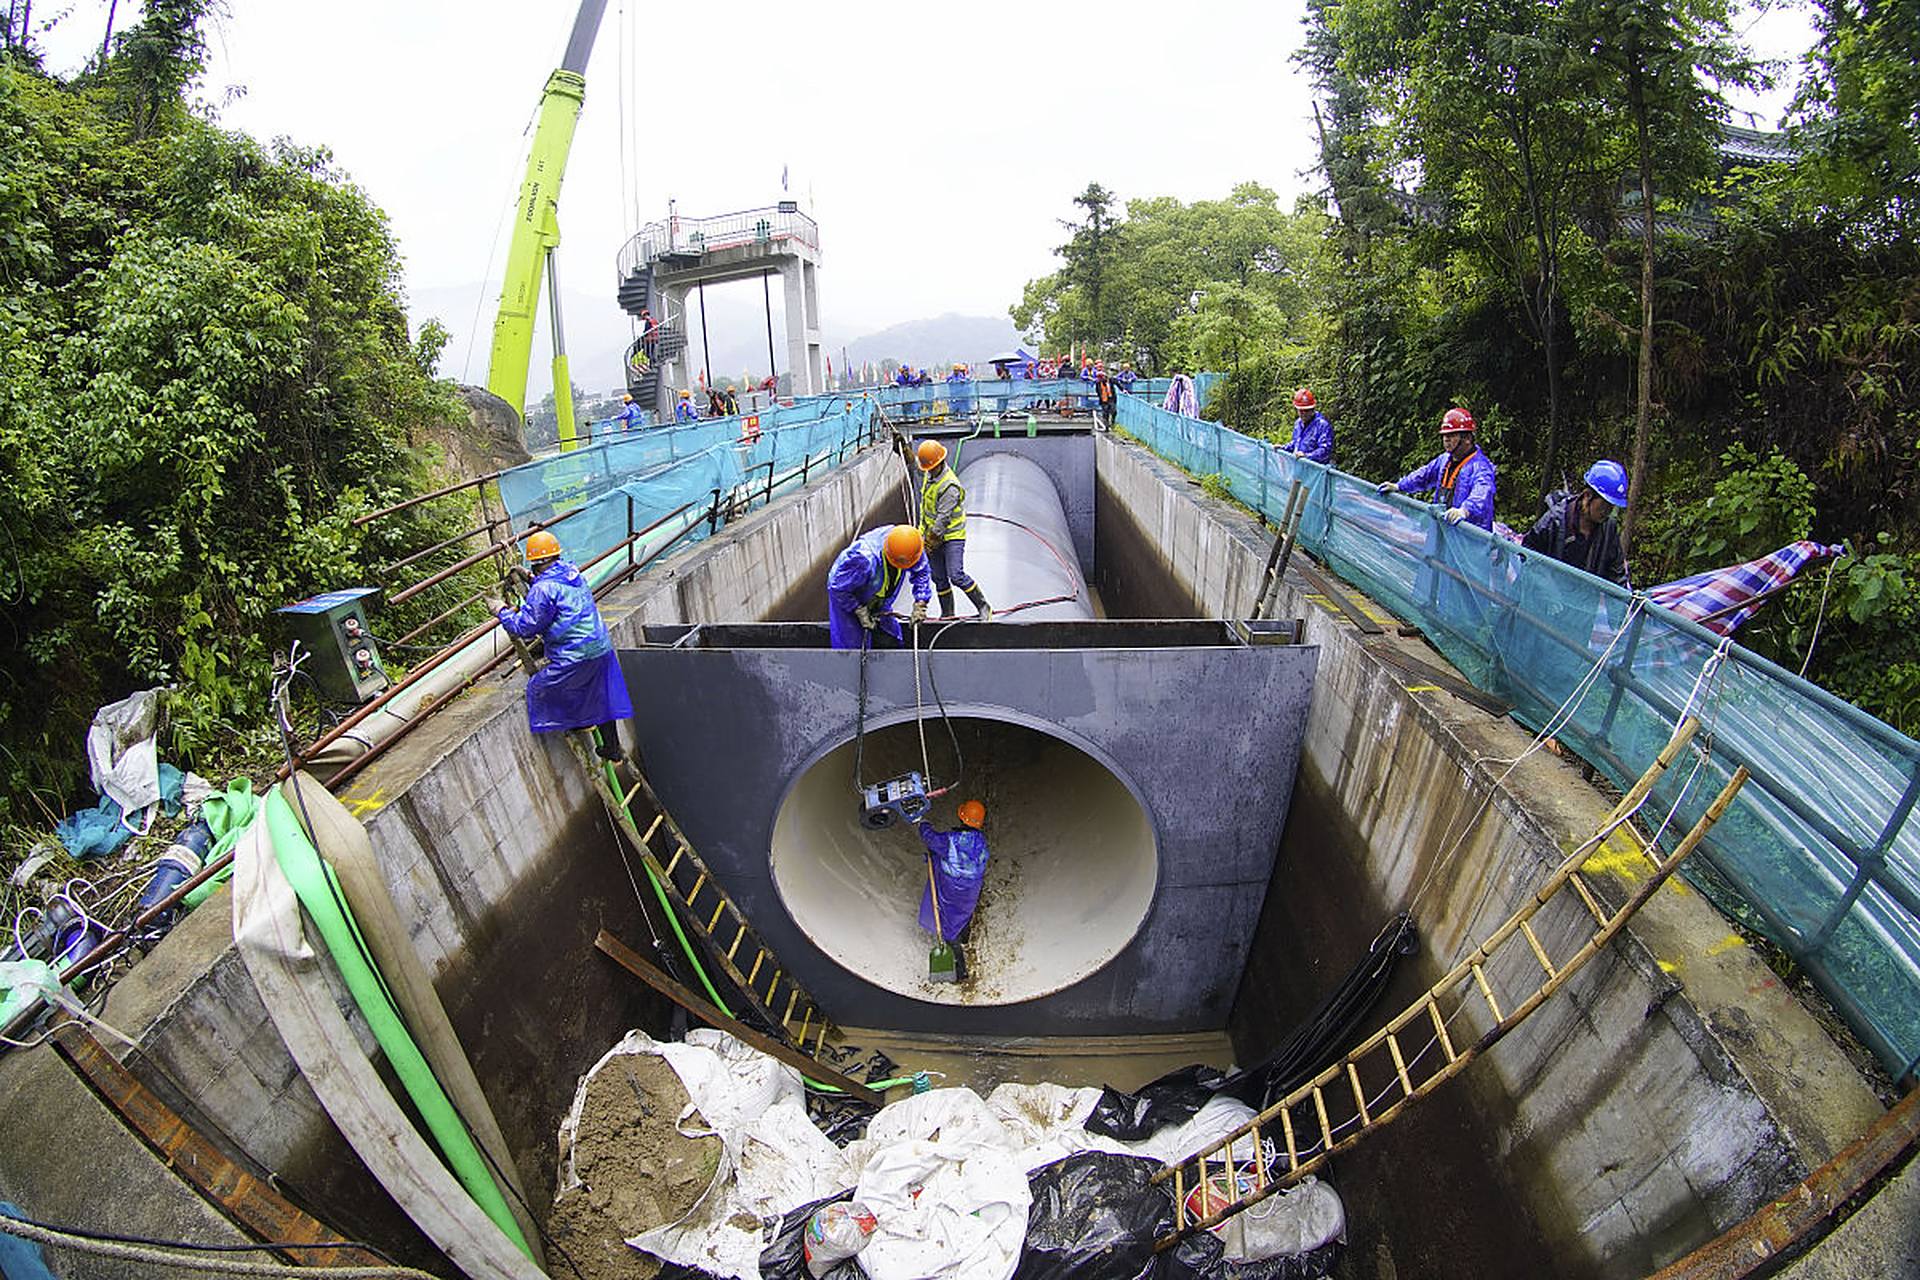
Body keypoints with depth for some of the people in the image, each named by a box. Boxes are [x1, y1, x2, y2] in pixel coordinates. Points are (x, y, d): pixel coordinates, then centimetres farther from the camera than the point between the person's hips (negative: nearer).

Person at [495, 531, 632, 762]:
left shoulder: (543, 589, -14)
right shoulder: (574, 575, 10)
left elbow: (525, 628, -11)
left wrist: (502, 613, 5)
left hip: (575, 656, -8)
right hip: (601, 648, 8)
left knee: (539, 686, 12)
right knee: (601, 697, 18)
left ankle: (581, 720, 16)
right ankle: (612, 747, 26)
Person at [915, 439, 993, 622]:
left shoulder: (950, 487, -26)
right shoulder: (928, 475, 0)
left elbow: (943, 518, -24)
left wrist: (930, 542, -21)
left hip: (952, 536, -8)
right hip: (932, 535, 8)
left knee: (956, 576, -17)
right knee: (939, 579, 10)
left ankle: (984, 608, -3)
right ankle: (947, 615, 21)